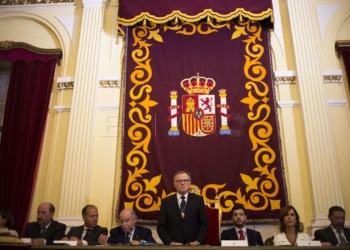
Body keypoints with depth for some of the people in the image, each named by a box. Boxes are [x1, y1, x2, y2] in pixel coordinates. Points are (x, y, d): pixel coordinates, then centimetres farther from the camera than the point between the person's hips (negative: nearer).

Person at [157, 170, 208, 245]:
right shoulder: (166, 201, 1)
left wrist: (197, 241, -12)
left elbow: (204, 224, 1)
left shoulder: (198, 200, 3)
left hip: (194, 246, 0)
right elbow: (161, 226, 0)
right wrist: (170, 242, -13)